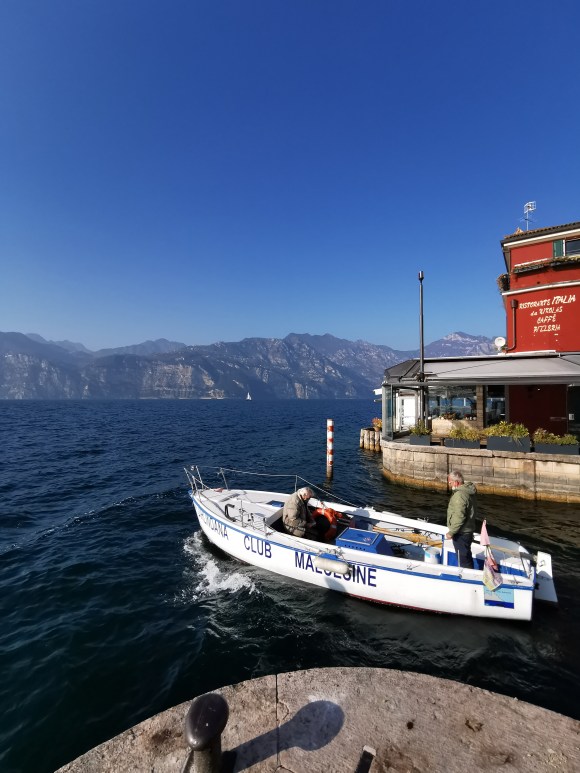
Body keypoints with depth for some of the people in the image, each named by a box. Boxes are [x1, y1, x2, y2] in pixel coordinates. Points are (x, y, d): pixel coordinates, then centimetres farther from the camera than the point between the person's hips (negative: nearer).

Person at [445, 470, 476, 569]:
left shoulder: (459, 495, -25)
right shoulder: (468, 491, 6)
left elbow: (459, 517, -28)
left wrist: (451, 532, -19)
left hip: (461, 534, -10)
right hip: (468, 531, 10)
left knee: (462, 559, 1)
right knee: (467, 556, 23)